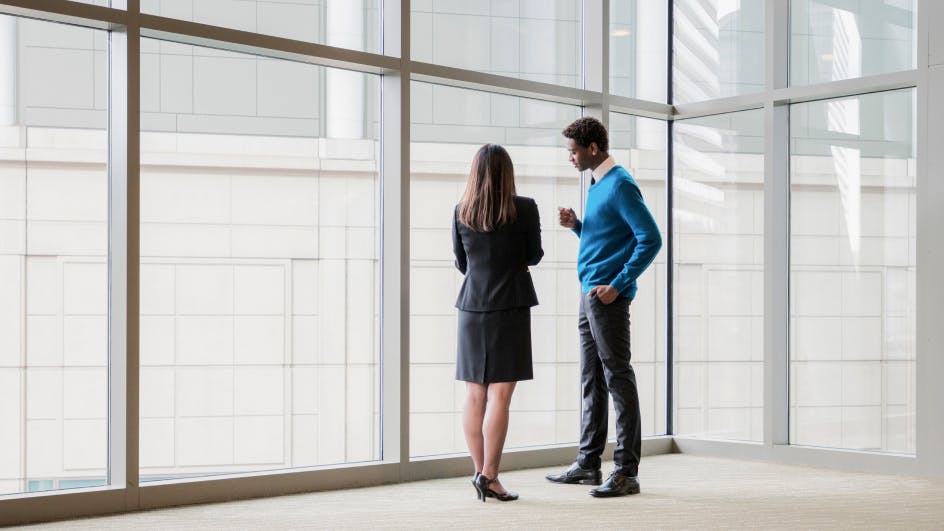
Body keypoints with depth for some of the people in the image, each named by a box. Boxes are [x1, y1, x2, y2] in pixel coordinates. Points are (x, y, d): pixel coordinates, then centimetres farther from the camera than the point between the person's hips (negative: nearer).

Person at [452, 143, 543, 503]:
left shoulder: (461, 212, 3)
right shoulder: (525, 209, -6)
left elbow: (461, 263, 12)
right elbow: (534, 256, 5)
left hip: (472, 307, 3)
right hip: (510, 308, -3)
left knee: (474, 396, 8)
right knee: (500, 396, -4)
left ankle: (480, 473, 10)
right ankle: (488, 475, -9)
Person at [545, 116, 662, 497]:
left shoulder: (620, 185, -12)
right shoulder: (596, 185, 16)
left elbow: (651, 239, -18)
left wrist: (618, 285, -20)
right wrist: (576, 225, 6)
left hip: (608, 297, -10)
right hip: (590, 295, 10)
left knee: (618, 378, -6)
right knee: (591, 380, 13)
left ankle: (626, 472, -2)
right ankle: (588, 464, 21)